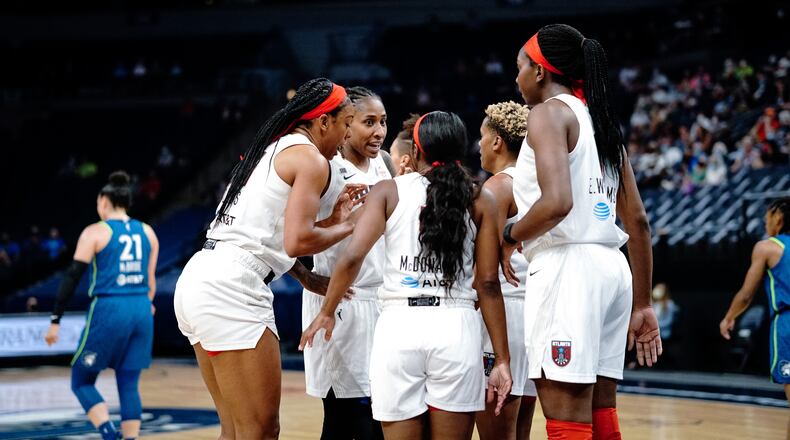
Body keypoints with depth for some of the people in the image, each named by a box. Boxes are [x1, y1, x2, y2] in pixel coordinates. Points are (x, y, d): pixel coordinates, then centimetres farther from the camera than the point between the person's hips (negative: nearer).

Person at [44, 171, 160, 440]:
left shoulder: (95, 233, -1)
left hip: (108, 309, -4)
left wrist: (56, 320, -3)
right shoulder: (147, 232, 12)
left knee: (82, 381, 8)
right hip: (141, 311, 5)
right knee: (129, 385, 10)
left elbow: (72, 277, -5)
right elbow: (151, 281, 14)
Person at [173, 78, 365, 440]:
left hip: (197, 279, 10)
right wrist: (345, 228, 1)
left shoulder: (271, 148, 22)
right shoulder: (311, 159, -5)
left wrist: (332, 219, 21)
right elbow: (296, 242, -15)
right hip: (233, 288, -10)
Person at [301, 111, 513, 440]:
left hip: (399, 326, 0)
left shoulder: (388, 192, 7)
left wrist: (326, 313, 10)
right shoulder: (480, 201, 8)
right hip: (456, 327, 0)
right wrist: (501, 360, 7)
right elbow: (488, 284, 5)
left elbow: (352, 257, -5)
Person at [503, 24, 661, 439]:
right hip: (610, 266, 9)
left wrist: (510, 237, -3)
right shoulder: (600, 119, 19)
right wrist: (642, 304, 20)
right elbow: (638, 221, 18)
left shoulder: (550, 112, -5)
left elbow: (557, 202, -21)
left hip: (567, 267, -9)